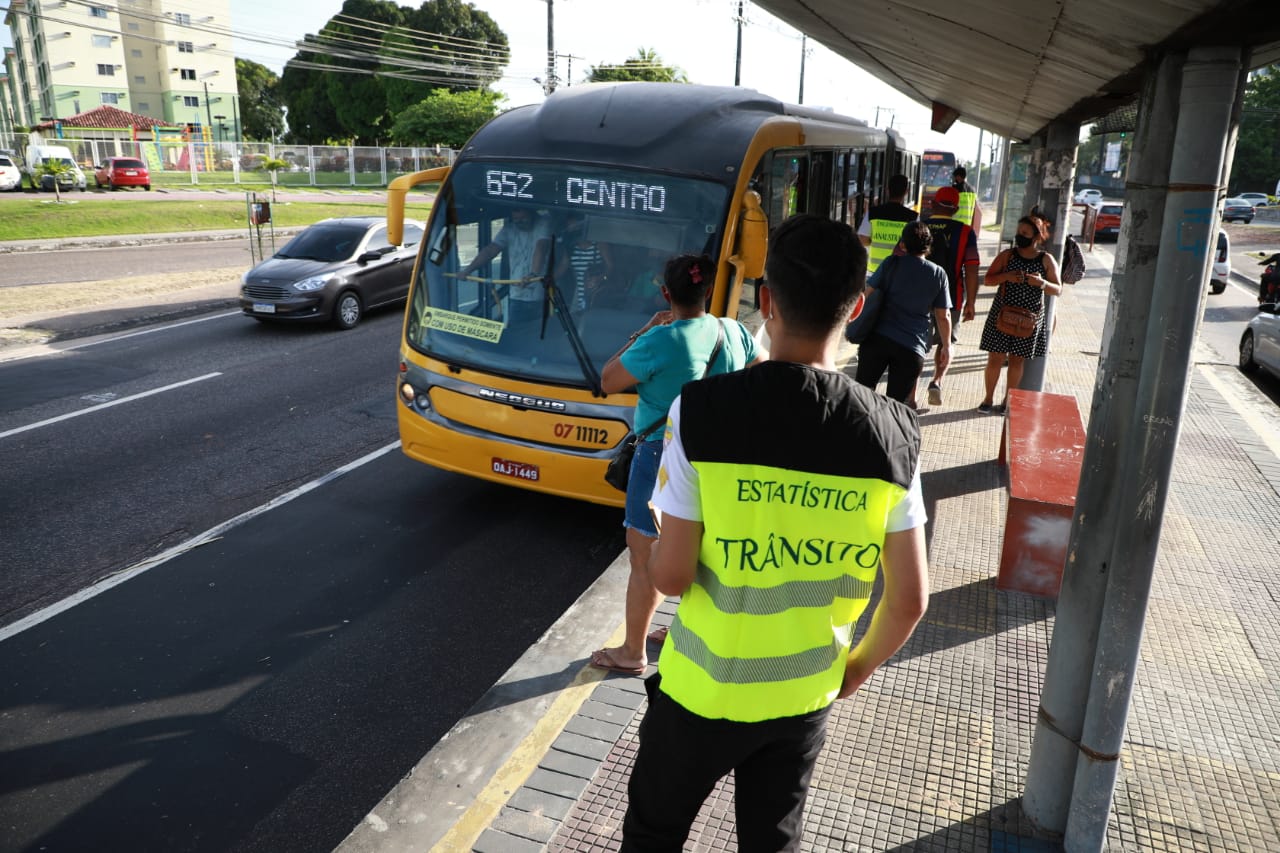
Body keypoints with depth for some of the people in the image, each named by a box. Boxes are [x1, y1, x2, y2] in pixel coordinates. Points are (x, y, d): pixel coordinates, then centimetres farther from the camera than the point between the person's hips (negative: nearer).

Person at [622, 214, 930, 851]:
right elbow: (910, 598, -6)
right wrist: (858, 667, 12)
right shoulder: (892, 435, -13)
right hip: (805, 698, 3)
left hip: (702, 691, -2)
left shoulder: (701, 410, -22)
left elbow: (670, 575, -18)